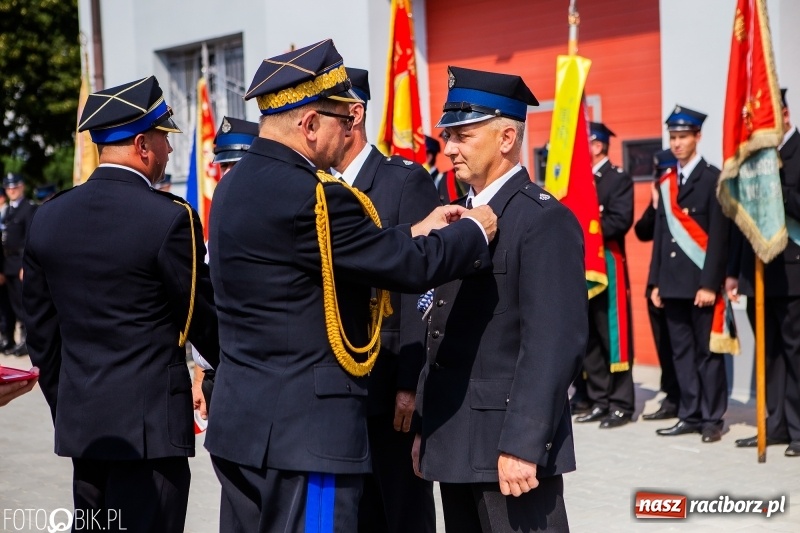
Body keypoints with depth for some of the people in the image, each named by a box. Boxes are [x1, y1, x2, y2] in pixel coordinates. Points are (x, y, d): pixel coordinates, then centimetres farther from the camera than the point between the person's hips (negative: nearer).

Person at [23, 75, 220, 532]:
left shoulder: (48, 219, 5)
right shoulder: (169, 218, -13)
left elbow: (43, 336, 11)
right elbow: (203, 321, -5)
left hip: (81, 424, 6)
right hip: (151, 425, -6)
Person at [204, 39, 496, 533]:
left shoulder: (239, 184, 10)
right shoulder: (307, 195, -20)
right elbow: (411, 269, -15)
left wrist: (417, 233, 16)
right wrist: (475, 231, 2)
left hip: (243, 423, 10)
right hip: (304, 431, -10)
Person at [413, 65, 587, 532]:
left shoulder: (545, 221, -12)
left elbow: (555, 342, -19)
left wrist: (522, 444, -23)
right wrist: (426, 429, 13)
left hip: (508, 445, -8)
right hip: (455, 442, 8)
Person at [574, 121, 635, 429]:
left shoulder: (618, 179, -5)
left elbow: (620, 220, -16)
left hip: (608, 265, -7)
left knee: (612, 336, -4)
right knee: (588, 337, 9)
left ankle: (621, 404, 1)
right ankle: (599, 401, 15)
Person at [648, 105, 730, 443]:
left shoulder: (712, 179, -4)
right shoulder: (666, 183, 15)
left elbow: (718, 236, -9)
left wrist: (709, 284, -15)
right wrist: (655, 282, 10)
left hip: (700, 283, -6)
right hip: (672, 284, 6)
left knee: (707, 351, -1)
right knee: (681, 352, 8)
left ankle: (712, 419, 5)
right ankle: (690, 415, 14)